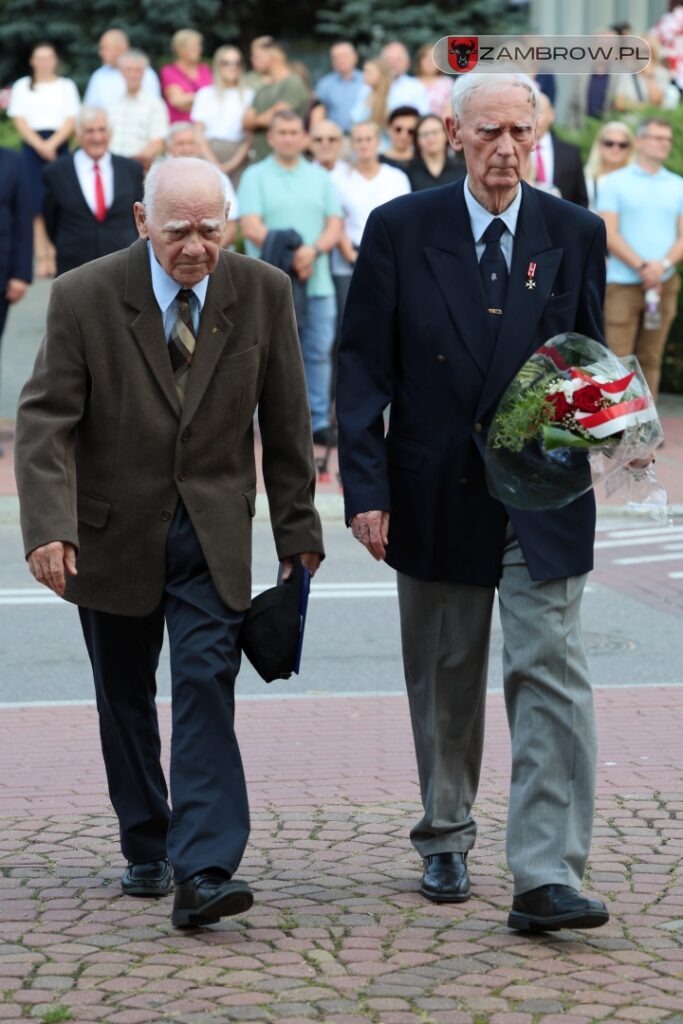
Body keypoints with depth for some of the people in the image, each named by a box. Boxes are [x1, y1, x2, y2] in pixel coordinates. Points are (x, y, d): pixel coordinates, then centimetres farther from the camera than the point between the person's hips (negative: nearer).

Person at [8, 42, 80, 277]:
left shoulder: (66, 86, 11)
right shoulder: (22, 87, 11)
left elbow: (71, 120, 2)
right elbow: (19, 120, 3)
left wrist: (52, 144, -11)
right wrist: (39, 144, -10)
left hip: (59, 146, 0)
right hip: (32, 146, 0)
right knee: (37, 205, -6)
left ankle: (55, 256, -4)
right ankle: (41, 258, -7)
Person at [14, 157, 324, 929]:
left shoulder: (263, 293, -6)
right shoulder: (85, 297, -12)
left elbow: (286, 422, 1)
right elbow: (44, 421, -14)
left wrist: (296, 529, 2)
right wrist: (48, 527, -27)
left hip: (214, 530, 0)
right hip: (114, 529, 0)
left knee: (206, 687, -14)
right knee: (124, 697, 13)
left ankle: (202, 871, -18)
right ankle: (145, 849, 30)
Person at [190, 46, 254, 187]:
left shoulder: (248, 95, 8)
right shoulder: (206, 94, 11)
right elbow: (199, 133, 7)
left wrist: (233, 163, -6)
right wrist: (214, 164, -5)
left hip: (238, 157, 0)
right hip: (211, 153, 0)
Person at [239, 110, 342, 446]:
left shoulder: (320, 177, 14)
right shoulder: (255, 176, 4)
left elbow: (334, 226, 7)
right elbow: (250, 227, -7)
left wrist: (314, 250, -13)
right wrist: (289, 255, -14)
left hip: (317, 281, 3)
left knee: (319, 352, 2)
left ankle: (319, 421, 7)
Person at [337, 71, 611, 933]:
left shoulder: (575, 235, 3)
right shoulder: (400, 230, -1)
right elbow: (363, 368, -2)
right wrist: (365, 488, -9)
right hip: (436, 496, 0)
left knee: (551, 676, -10)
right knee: (444, 682, 13)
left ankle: (545, 879, -10)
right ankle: (444, 844, 32)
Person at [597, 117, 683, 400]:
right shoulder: (614, 183, 4)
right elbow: (609, 234, -4)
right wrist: (642, 267, -15)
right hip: (622, 282, -3)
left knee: (650, 360, 4)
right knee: (617, 360, -7)